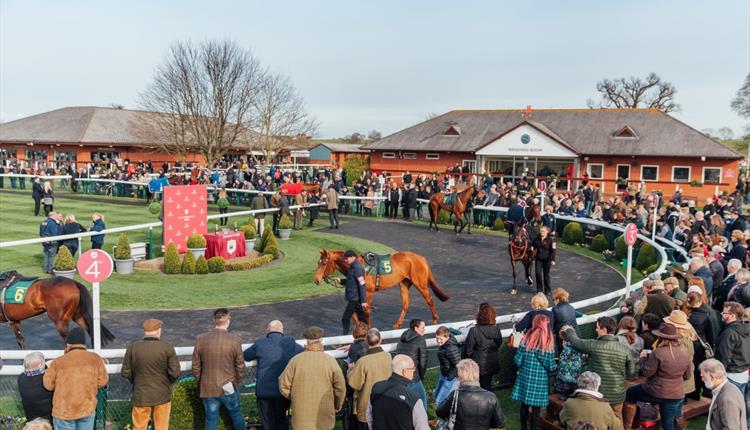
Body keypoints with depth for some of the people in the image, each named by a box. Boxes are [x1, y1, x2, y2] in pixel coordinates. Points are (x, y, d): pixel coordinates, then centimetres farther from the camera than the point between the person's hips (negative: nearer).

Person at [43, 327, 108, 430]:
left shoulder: (57, 362, -12)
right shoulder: (95, 359, -8)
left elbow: (48, 385, 0)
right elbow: (102, 381, 0)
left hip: (63, 411, -1)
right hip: (87, 408, 1)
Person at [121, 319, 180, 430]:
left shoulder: (133, 347, -7)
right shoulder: (167, 348, -12)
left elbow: (125, 372, -2)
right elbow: (175, 373, -12)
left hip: (141, 395, 1)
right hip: (162, 395, -1)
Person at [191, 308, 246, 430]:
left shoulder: (200, 339, -9)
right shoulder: (235, 340, -13)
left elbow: (196, 366, -1)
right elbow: (240, 366, -5)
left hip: (208, 389, 1)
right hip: (228, 388, -1)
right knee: (237, 415, 20)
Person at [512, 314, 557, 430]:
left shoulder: (526, 339, -8)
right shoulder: (549, 343, -12)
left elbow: (518, 361, -7)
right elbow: (551, 367, -10)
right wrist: (555, 366, 13)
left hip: (525, 378, 2)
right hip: (540, 381, -2)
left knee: (524, 405, 17)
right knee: (536, 408, 8)